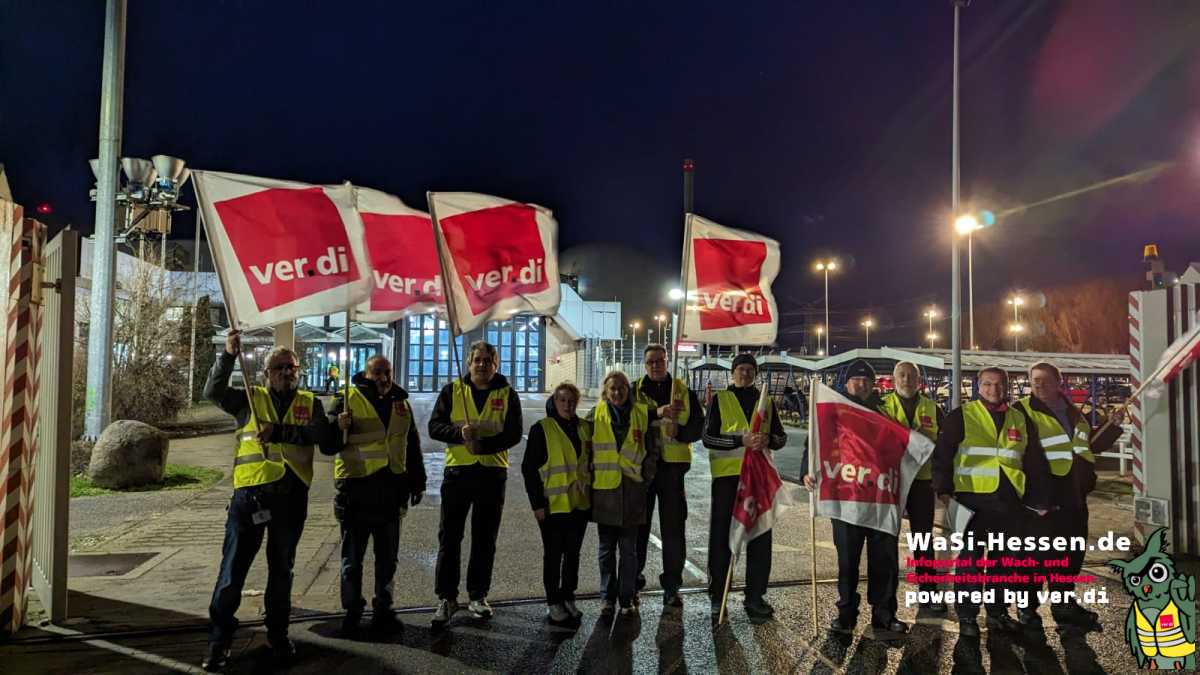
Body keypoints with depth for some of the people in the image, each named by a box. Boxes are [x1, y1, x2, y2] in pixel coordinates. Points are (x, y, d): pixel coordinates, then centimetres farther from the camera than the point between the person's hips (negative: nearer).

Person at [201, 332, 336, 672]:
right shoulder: (250, 399, 7)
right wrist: (229, 355, -22)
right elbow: (213, 391, -9)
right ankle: (219, 639, 15)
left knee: (282, 568, 14)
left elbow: (327, 442, -7)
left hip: (292, 495, 2)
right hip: (251, 491, -1)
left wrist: (280, 431, -17)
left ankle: (278, 634, 28)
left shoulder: (310, 404, 8)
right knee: (234, 565, 1)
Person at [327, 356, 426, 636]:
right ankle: (352, 610, 22)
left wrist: (417, 482, 16)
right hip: (356, 489, -4)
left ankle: (383, 610, 26)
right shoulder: (349, 400, -4)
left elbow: (412, 445, 17)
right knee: (353, 555, 7)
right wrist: (339, 427, -27)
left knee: (387, 557, 13)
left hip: (391, 489, 4)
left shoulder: (401, 403, 10)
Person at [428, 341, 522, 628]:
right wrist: (460, 433, -21)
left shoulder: (507, 395, 4)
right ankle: (446, 598, 14)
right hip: (457, 471, 0)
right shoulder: (452, 391, 4)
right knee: (449, 537, 3)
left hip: (493, 472, 1)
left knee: (485, 539, 10)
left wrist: (482, 445, -20)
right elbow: (434, 427, -2)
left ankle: (478, 596, 23)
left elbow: (513, 433, -5)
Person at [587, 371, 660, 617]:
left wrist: (645, 478, 1)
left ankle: (627, 598, 17)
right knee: (606, 549, 9)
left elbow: (652, 449, 7)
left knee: (628, 549, 6)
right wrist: (592, 478, 1)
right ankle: (608, 597, 21)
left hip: (632, 490, 0)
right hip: (604, 490, 0)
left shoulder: (642, 413, 2)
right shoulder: (596, 415, 1)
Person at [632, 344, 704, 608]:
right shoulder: (635, 391, 4)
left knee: (674, 527, 2)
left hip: (673, 466, 0)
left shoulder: (684, 391, 7)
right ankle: (634, 576, 28)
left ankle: (672, 585, 11)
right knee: (638, 524, 10)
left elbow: (698, 425, 3)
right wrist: (657, 412, -25)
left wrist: (679, 431, -17)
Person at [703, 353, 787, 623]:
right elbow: (708, 437, -4)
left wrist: (769, 440, -9)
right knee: (722, 535, 3)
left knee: (760, 537, 4)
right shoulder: (720, 399, 4)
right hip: (727, 474, -3)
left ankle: (755, 596, 14)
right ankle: (717, 596, 15)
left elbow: (781, 436, 15)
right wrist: (741, 441, -18)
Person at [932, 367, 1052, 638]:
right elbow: (942, 454, -5)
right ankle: (967, 616, 9)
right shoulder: (961, 416, 0)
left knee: (1004, 559, 13)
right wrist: (943, 489, -14)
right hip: (973, 498, -4)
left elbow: (1035, 463, 17)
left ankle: (998, 612, 27)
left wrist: (1040, 500, 13)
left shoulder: (1021, 420, 13)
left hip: (1010, 501, 4)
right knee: (970, 558, 0)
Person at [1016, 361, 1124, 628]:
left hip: (1074, 496, 7)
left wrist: (1114, 425, 13)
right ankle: (1028, 608, 10)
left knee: (1073, 551, 16)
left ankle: (1064, 603, 31)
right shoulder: (1024, 411, -10)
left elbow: (1093, 446, 24)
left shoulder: (1074, 413, 14)